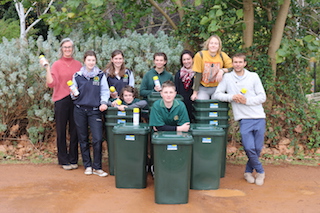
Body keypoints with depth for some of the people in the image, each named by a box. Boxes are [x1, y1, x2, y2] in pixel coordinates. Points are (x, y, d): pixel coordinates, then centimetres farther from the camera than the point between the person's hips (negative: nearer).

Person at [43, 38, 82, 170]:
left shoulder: (78, 65, 8)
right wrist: (47, 68, -15)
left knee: (74, 131, 7)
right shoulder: (56, 65, 0)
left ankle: (73, 160, 18)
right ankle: (64, 161, 15)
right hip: (61, 100, -2)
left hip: (76, 100, 2)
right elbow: (51, 83, -9)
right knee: (61, 131, 5)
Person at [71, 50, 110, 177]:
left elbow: (105, 91, 5)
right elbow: (74, 95, 13)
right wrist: (74, 94, -8)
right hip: (80, 110, 2)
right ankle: (87, 166, 20)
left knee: (98, 139, -10)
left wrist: (103, 102, -11)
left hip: (95, 111, -1)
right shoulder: (77, 76, 8)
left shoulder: (101, 75, 5)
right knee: (83, 139, 8)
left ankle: (97, 167, 3)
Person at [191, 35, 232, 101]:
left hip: (217, 88, 2)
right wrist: (195, 92, -8)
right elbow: (197, 75, -9)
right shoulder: (200, 55, -11)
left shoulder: (223, 56, -6)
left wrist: (222, 70, -20)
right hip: (203, 88, -2)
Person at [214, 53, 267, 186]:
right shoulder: (227, 77, 6)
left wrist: (247, 101, -10)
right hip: (244, 119, -1)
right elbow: (217, 94, 2)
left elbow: (262, 97, 4)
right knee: (249, 148, -10)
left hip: (259, 117, 1)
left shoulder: (253, 76, 7)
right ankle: (260, 171, 15)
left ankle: (249, 171, 25)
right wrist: (231, 97, -13)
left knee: (258, 148, 2)